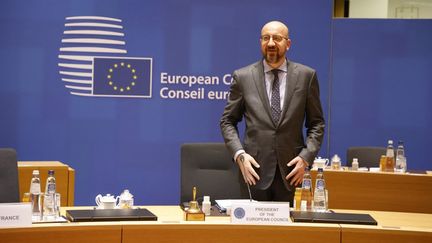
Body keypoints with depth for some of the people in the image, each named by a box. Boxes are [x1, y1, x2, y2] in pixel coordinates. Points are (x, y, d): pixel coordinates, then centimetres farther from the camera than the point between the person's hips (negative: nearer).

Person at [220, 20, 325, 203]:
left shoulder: (306, 76, 5)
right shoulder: (243, 77, 4)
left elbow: (316, 123, 8)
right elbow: (228, 121, 8)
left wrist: (306, 157, -5)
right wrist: (239, 155, -6)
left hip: (291, 170, 0)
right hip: (255, 169, 0)